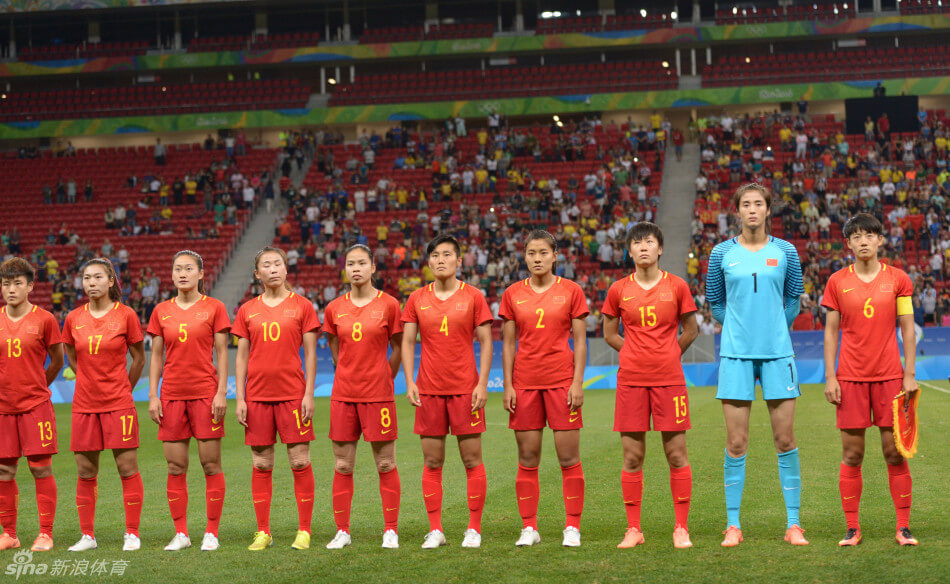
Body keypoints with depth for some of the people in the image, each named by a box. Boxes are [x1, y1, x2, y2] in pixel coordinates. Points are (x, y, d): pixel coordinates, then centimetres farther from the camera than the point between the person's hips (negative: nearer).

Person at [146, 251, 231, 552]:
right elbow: (156, 356, 10)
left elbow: (221, 353, 0)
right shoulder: (161, 311, 9)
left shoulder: (214, 308, 1)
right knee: (175, 467, 3)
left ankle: (211, 533, 6)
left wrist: (221, 392, -8)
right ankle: (181, 533, 11)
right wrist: (153, 396, 3)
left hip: (206, 394, -3)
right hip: (172, 396, 3)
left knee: (211, 464, -1)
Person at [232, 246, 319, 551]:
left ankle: (304, 531, 4)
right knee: (261, 465, 5)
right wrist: (240, 398, 3)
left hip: (293, 394, -2)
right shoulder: (247, 310, 9)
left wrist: (309, 393, -5)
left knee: (300, 462, -2)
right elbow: (242, 356, 10)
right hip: (257, 395, 2)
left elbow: (310, 353, 2)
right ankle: (263, 532, 11)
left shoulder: (302, 306, 3)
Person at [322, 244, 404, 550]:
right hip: (343, 395, 3)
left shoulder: (388, 305, -1)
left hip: (379, 395, -3)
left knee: (386, 464, 1)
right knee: (342, 466, 5)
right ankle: (342, 531, 13)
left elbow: (398, 350, 7)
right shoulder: (334, 309, 6)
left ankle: (390, 531, 9)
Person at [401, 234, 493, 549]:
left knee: (472, 460, 0)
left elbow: (486, 342, 1)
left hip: (466, 389, -2)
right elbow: (407, 342, 9)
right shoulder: (417, 299, 7)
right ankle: (435, 530, 10)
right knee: (432, 461, 4)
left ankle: (474, 529, 8)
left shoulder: (473, 296, 1)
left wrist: (482, 383, -7)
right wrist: (409, 382, -2)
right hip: (429, 390, 2)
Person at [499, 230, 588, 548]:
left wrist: (577, 383, -6)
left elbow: (580, 341, 2)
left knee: (569, 456, -2)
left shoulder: (571, 291, 3)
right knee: (527, 458, 4)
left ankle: (572, 528, 5)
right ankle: (529, 528, 11)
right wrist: (508, 385, 2)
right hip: (524, 384, 2)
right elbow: (508, 343, 9)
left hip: (562, 382, -2)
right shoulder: (513, 294, 7)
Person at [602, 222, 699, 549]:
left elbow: (691, 331, 12)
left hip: (669, 379, -1)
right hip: (630, 380, 1)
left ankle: (681, 528, 7)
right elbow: (609, 334, 15)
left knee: (676, 455, -1)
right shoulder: (619, 290, 4)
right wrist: (638, 355, 11)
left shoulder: (677, 287, 1)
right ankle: (633, 529, 10)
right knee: (632, 457, 2)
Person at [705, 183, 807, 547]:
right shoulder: (722, 254, 4)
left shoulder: (785, 252, 5)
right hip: (736, 354, 0)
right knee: (736, 443, -1)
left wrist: (772, 332, 12)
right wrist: (741, 331, 11)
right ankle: (733, 525, 6)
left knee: (785, 440, 0)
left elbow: (792, 302, 14)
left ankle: (793, 524, 7)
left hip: (777, 353, 1)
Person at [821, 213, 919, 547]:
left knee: (895, 453, 0)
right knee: (852, 455, 1)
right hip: (850, 378, 0)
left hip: (889, 375, 0)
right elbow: (831, 331, 6)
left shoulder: (898, 279, 4)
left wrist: (909, 374, -1)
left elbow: (907, 329, 6)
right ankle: (852, 528, 8)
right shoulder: (837, 282, 4)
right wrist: (830, 377, -1)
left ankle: (903, 527, 7)